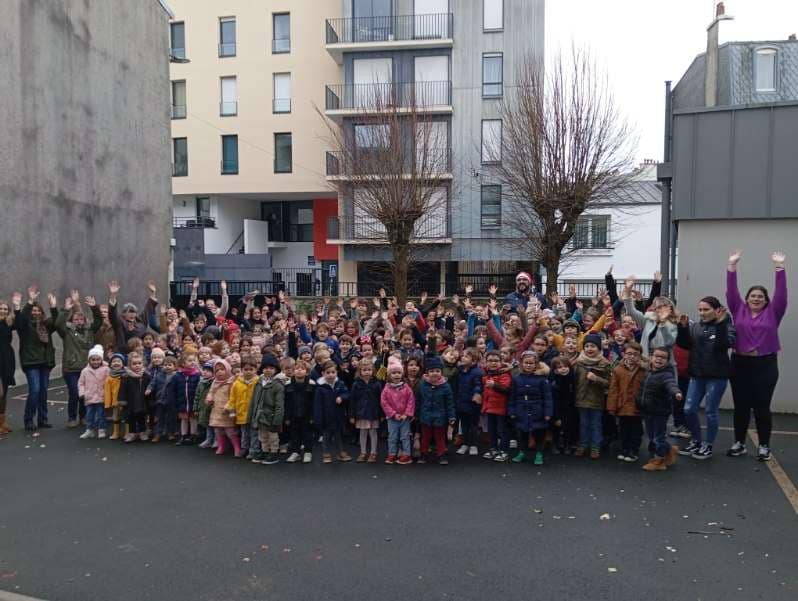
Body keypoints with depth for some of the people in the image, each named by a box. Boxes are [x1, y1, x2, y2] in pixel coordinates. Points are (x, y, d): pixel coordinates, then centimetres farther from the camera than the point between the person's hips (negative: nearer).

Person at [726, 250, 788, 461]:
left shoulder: (772, 313, 3)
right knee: (740, 406, 8)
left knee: (762, 407, 4)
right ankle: (739, 443, 19)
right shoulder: (739, 310, 6)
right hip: (740, 364, 1)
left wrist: (779, 267, -13)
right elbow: (731, 291, 0)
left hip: (765, 365, -1)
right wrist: (732, 265, -7)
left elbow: (781, 293, -6)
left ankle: (764, 446, 16)